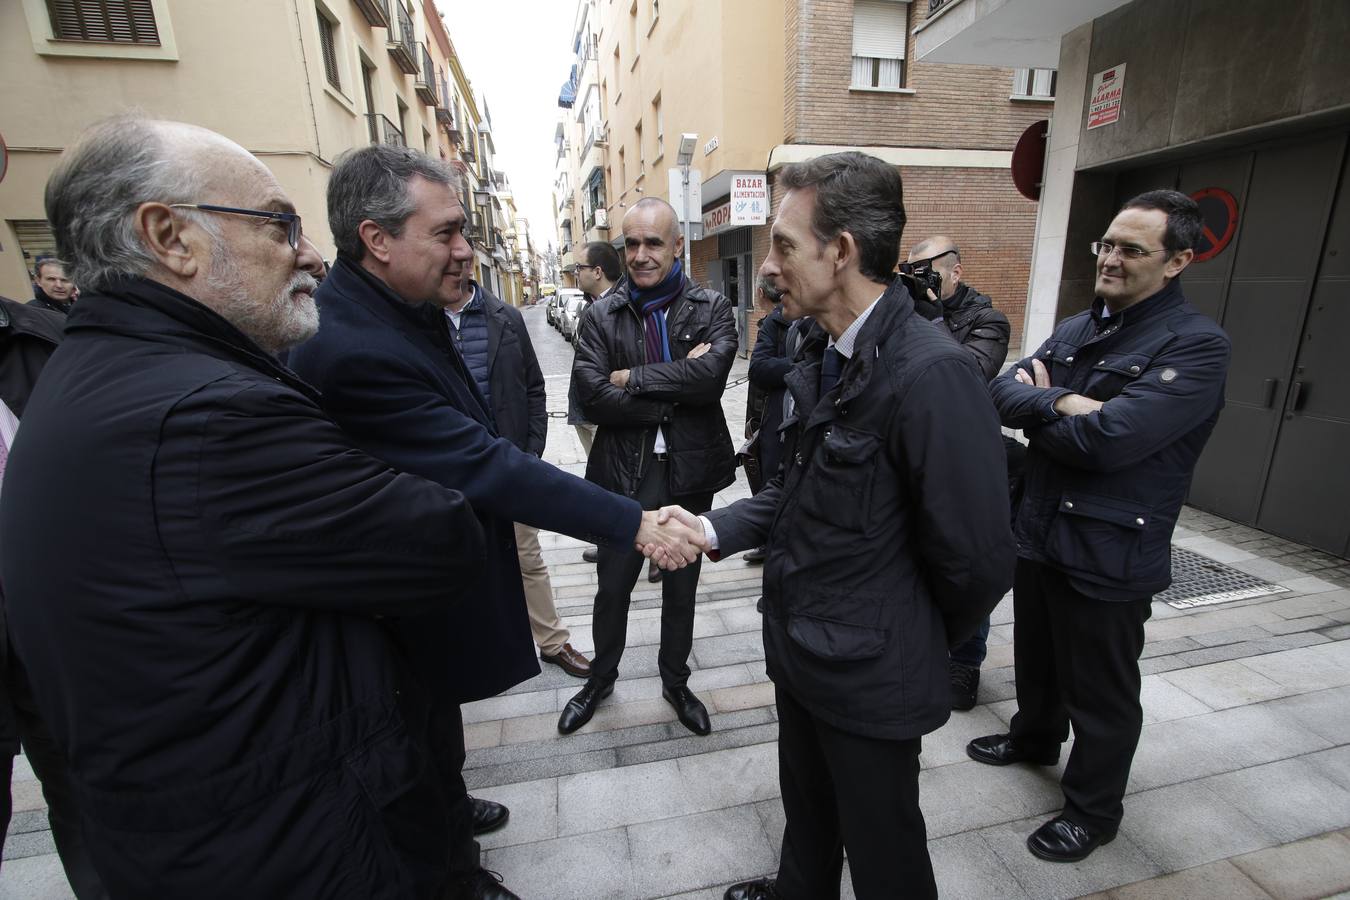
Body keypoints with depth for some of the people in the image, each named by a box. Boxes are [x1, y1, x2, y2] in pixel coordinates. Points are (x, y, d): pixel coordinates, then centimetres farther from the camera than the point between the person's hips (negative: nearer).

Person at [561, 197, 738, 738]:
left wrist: (631, 378, -17)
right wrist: (678, 390, -18)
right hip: (624, 474, 0)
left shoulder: (712, 308, -2)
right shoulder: (601, 317, -2)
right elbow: (591, 398, -16)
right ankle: (601, 677, 43)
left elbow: (712, 374, -21)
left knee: (681, 589, 18)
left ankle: (675, 682, 42)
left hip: (690, 473, 1)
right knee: (612, 589, 15)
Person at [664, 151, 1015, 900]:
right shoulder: (821, 355, 2)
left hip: (869, 674, -7)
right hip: (799, 644, 7)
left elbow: (977, 558, -21)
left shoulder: (932, 374, -26)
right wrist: (714, 529, -7)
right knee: (806, 806, 30)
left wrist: (924, 644, -4)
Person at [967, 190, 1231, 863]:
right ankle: (1034, 738, 52)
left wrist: (1039, 406, -11)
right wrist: (1066, 402, -21)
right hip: (1039, 530, 7)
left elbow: (1109, 439, -27)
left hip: (1109, 554, -6)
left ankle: (1093, 811, 35)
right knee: (1036, 657, 26)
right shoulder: (1076, 328, 7)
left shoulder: (1196, 345, -15)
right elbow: (1003, 392, -4)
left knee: (1101, 693, 13)